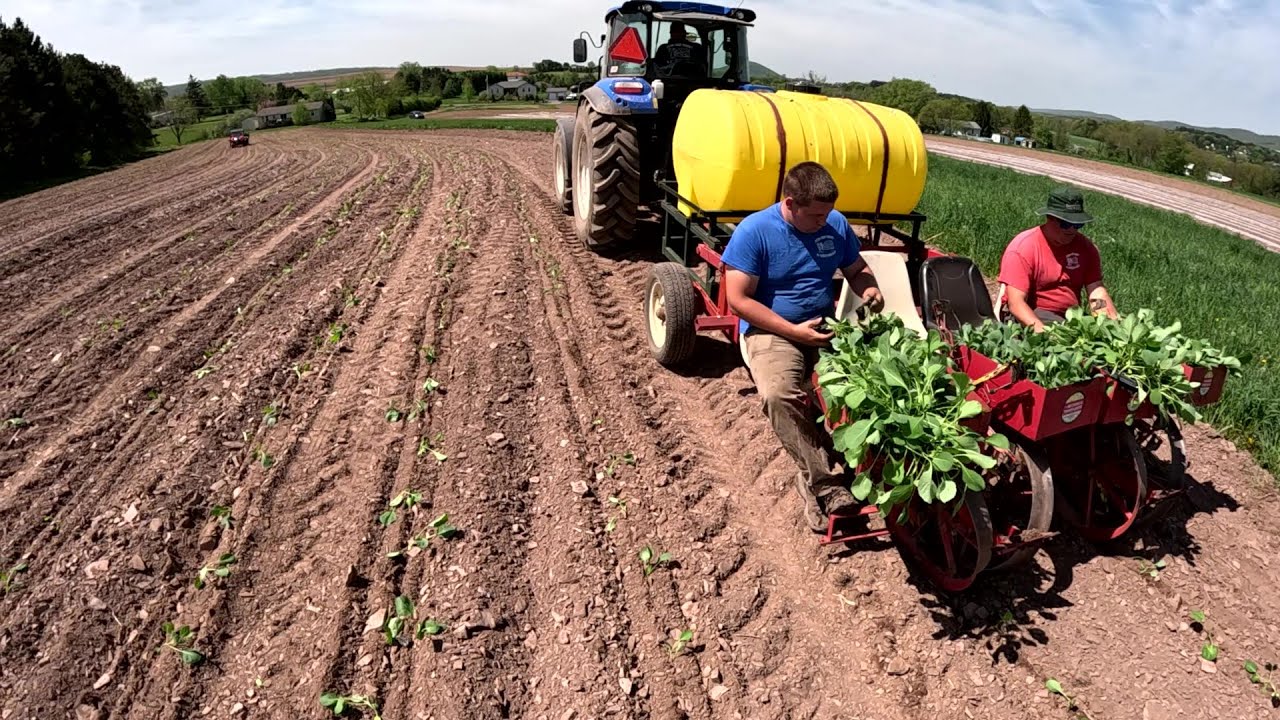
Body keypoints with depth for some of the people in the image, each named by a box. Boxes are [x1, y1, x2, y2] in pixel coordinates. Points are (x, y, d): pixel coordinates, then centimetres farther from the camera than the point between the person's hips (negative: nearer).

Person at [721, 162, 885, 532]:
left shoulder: (836, 223, 4)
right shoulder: (754, 230, -12)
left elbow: (857, 269, 19)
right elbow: (739, 299, -14)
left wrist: (869, 290, -7)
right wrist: (793, 331, -19)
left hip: (828, 326, 5)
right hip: (772, 330, -4)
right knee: (778, 393, -34)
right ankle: (824, 482, -22)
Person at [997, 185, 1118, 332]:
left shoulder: (1086, 246, 2)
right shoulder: (1023, 248, -16)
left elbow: (1097, 292, -5)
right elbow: (1016, 302, -23)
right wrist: (1042, 331, -38)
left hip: (1071, 315, 6)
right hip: (1030, 317, -6)